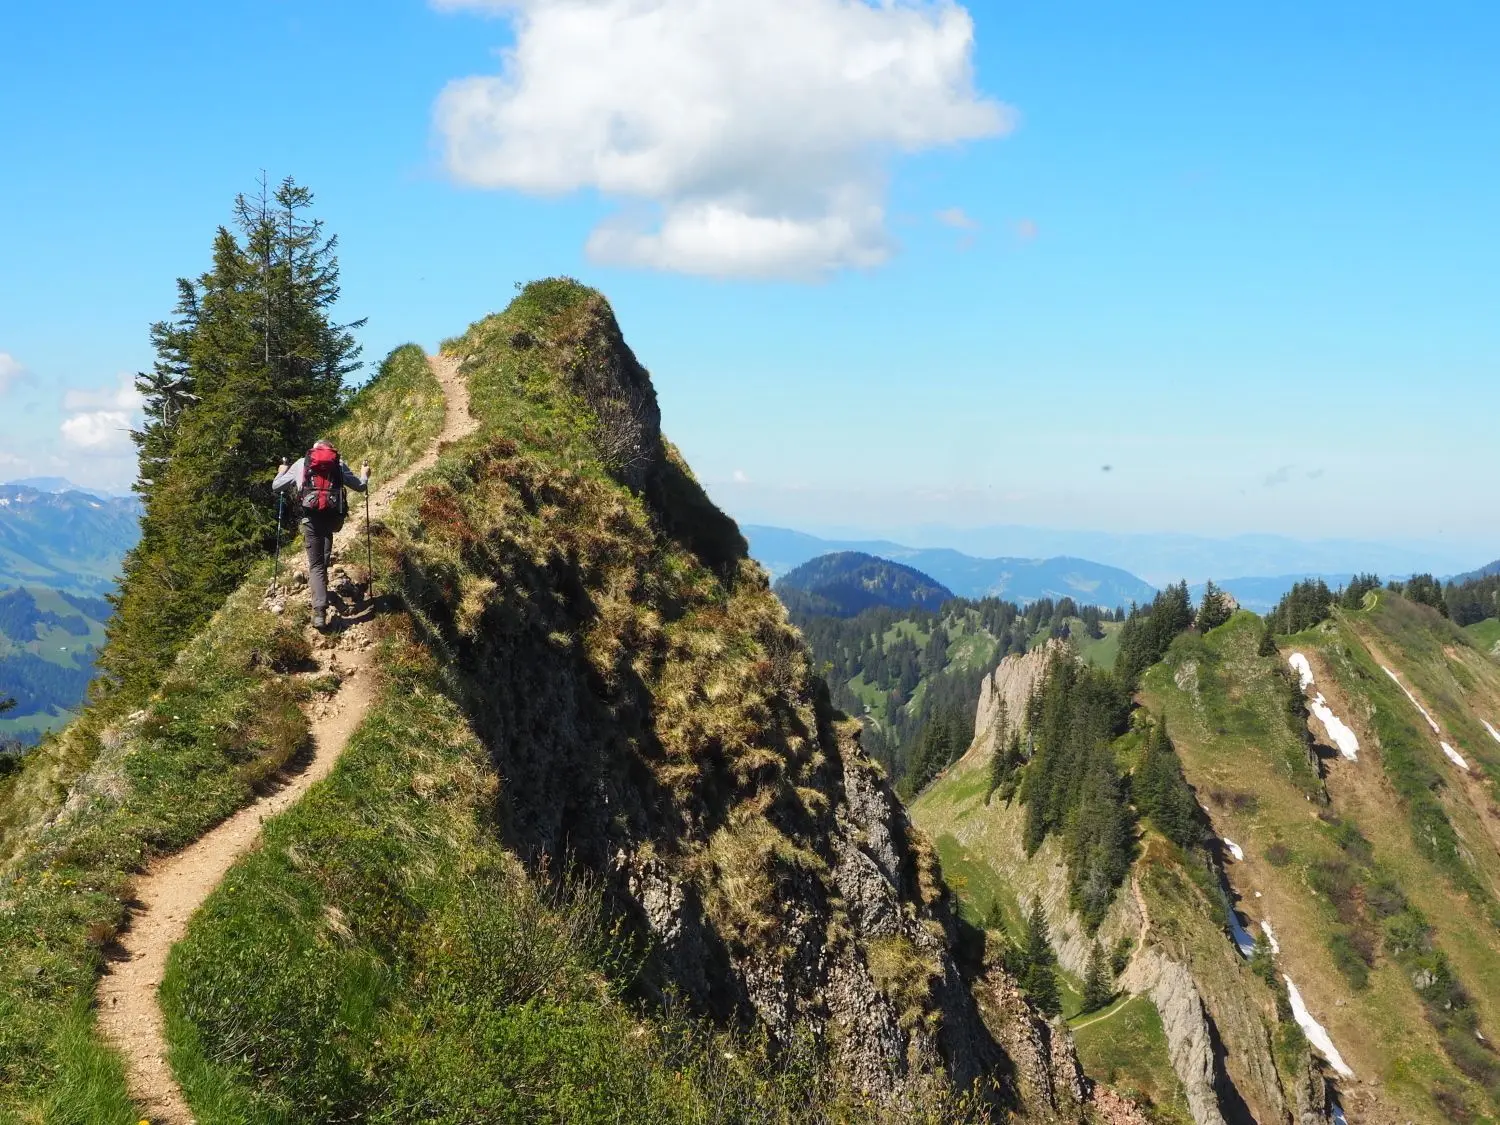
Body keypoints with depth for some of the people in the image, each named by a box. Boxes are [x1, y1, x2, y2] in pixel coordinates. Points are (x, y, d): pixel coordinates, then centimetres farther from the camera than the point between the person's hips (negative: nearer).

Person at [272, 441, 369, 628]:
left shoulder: (301, 464, 17)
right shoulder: (339, 464, 15)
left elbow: (275, 486, 22)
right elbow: (360, 486, 15)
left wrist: (282, 472, 42)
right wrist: (364, 475, 37)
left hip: (312, 518, -1)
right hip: (335, 517, 1)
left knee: (316, 565, 4)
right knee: (327, 532, 40)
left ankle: (320, 612, -12)